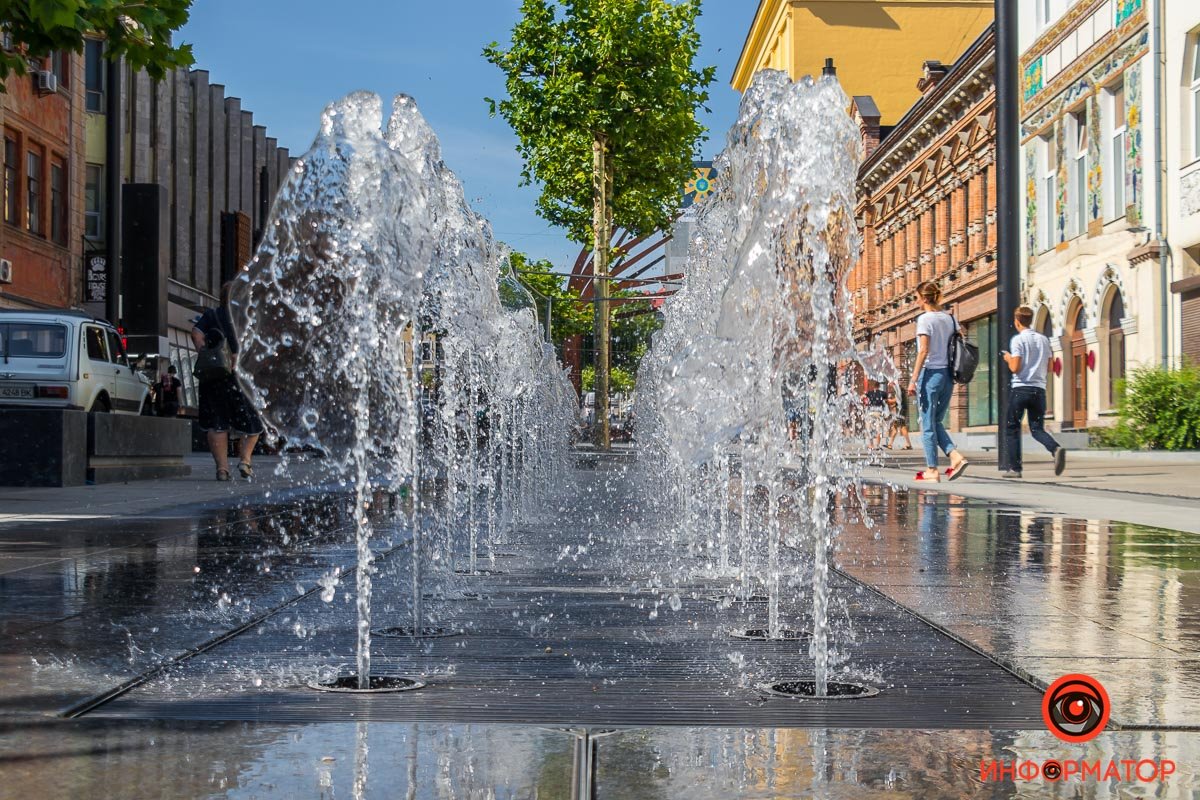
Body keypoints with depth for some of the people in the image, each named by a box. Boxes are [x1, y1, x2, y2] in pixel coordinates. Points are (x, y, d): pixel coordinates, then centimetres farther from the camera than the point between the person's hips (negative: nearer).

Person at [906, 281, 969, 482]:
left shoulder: (925, 319, -9)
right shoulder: (950, 318, 10)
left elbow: (923, 351, -16)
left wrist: (913, 380, -14)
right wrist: (952, 375, 16)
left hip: (930, 373, -7)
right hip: (948, 375, 7)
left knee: (927, 424, 2)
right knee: (937, 422, 18)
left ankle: (932, 470, 3)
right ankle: (955, 456, -1)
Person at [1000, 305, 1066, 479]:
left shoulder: (1018, 340, -7)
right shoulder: (1043, 339, 10)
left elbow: (1015, 368, -13)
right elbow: (1048, 366, 15)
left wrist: (1008, 358, 7)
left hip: (1020, 388, -4)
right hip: (1039, 389, 4)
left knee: (1011, 428, 8)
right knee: (1037, 428, 7)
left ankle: (1014, 467, 6)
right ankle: (1056, 449, -23)